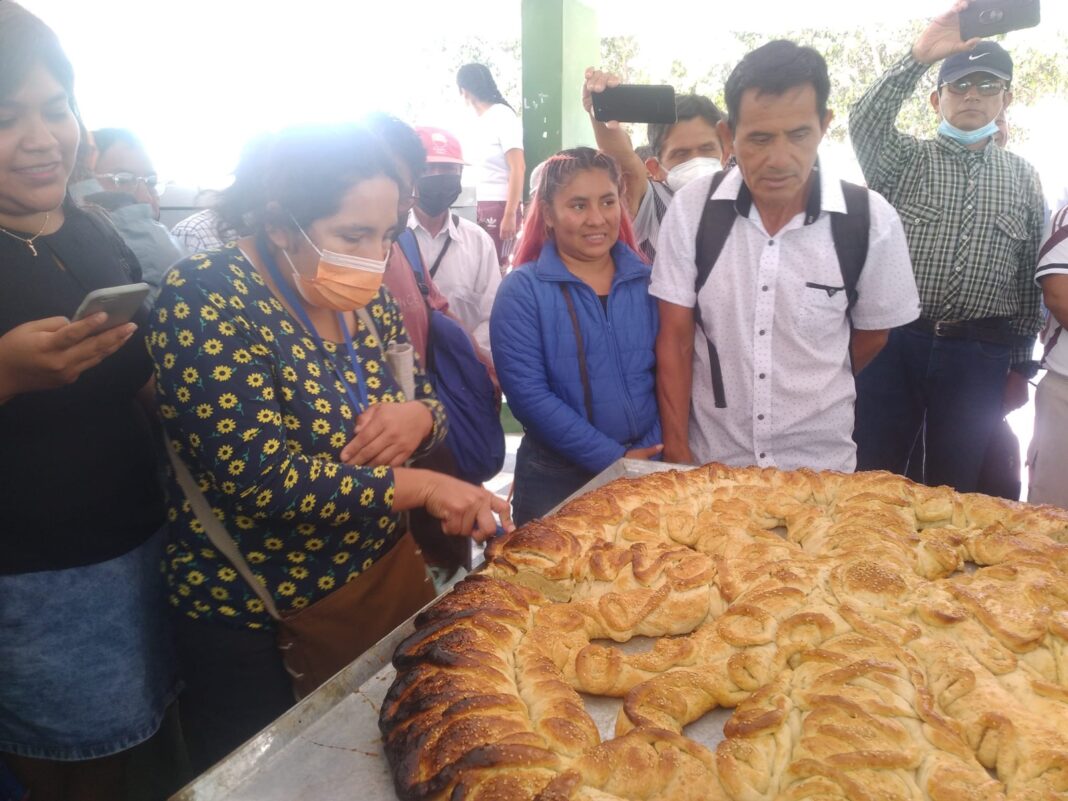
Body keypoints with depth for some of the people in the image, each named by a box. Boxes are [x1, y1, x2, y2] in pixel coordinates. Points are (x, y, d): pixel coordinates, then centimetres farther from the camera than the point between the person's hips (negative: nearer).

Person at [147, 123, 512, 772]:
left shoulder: (366, 297, 0)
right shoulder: (206, 298, -19)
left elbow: (428, 399, 9)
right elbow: (257, 477, -27)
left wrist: (419, 417, -15)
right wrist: (419, 487, -27)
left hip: (387, 572, 6)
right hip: (257, 619, -5)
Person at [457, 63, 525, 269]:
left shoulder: (502, 115, -8)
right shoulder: (483, 119, 12)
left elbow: (518, 168, -14)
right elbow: (486, 170, 13)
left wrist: (510, 214, -19)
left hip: (500, 206, -7)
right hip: (483, 206, 7)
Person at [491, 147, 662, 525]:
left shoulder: (647, 281, 3)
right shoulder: (522, 290, -8)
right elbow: (529, 395, -15)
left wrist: (654, 449, -9)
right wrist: (615, 459, -16)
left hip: (649, 467, 3)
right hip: (556, 480, -3)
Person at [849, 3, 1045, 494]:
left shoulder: (1024, 179, 14)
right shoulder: (904, 159, 8)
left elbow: (1030, 282, 13)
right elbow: (864, 121, -15)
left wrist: (1021, 367, 11)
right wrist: (919, 56, -25)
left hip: (981, 358, 2)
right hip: (894, 343, -2)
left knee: (954, 489, 9)